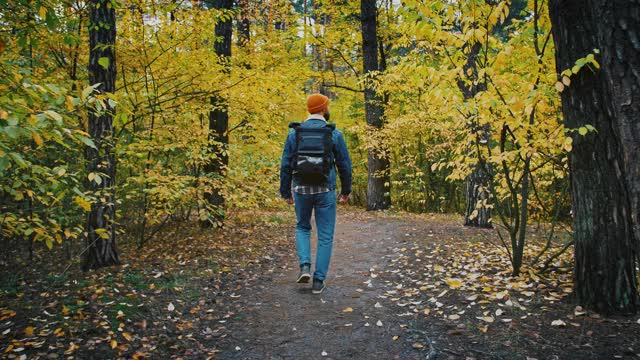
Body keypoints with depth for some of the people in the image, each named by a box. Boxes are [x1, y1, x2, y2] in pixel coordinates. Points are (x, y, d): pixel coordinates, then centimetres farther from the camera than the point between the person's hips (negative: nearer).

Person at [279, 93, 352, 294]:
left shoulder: (294, 132, 0)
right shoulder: (334, 133, -3)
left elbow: (285, 165, 0)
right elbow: (344, 165, 1)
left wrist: (285, 192, 9)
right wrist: (346, 190, 14)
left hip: (301, 189, 2)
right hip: (325, 191, -1)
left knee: (302, 227, 24)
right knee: (325, 236, 9)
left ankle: (305, 266, 6)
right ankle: (318, 281, 10)